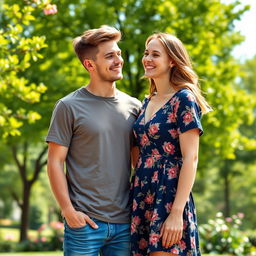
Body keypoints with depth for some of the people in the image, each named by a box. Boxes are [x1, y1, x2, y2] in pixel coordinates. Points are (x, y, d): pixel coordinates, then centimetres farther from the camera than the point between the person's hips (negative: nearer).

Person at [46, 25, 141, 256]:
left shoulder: (133, 106, 9)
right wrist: (68, 210, -12)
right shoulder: (69, 107, -3)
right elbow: (55, 162, -4)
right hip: (85, 221, -4)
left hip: (125, 222, 4)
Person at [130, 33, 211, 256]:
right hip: (142, 196, 7)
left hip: (170, 196, -7)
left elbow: (191, 158, -14)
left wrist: (177, 212, -19)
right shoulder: (147, 102, 15)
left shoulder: (183, 99, -7)